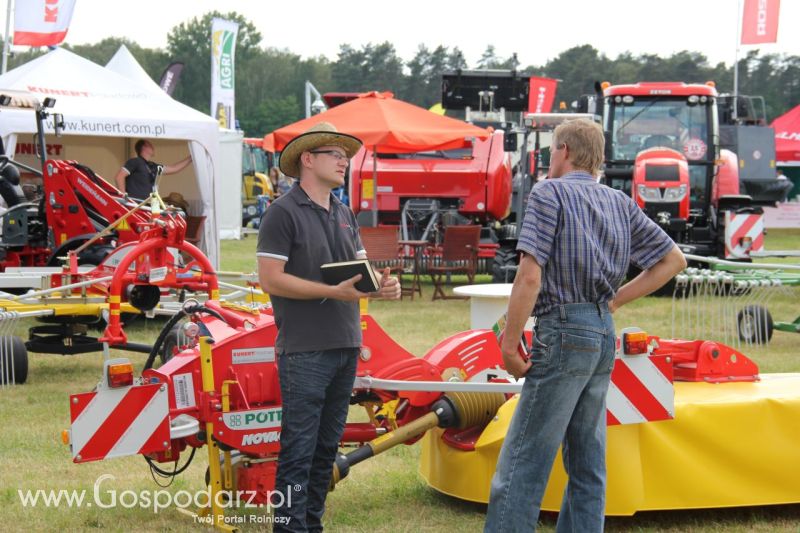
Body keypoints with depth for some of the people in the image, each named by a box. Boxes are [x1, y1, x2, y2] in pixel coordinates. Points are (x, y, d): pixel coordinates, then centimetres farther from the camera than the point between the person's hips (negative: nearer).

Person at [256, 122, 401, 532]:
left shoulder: (344, 214, 16)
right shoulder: (283, 213, -7)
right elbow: (271, 279, -14)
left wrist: (382, 284, -6)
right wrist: (334, 292, -19)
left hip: (346, 345, 8)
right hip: (304, 350, -7)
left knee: (327, 446, 12)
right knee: (299, 447, -6)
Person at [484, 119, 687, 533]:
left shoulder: (549, 192, -7)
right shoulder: (620, 203, 14)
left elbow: (530, 276, -16)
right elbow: (673, 260, 17)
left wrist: (509, 344, -11)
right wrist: (614, 300, 15)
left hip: (563, 331, -8)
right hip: (604, 335, 8)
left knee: (521, 465, -8)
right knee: (587, 465, 12)